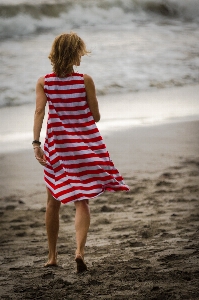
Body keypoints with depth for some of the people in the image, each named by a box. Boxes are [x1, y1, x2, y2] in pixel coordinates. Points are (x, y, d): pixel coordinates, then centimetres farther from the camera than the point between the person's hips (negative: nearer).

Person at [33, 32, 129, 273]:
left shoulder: (44, 83, -2)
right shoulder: (85, 80, -7)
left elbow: (39, 112, -12)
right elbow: (96, 116, -4)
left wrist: (36, 143, -16)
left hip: (57, 143, 2)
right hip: (85, 142, -2)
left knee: (53, 201, 15)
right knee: (82, 201, 0)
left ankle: (52, 256, 21)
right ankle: (79, 250, -21)